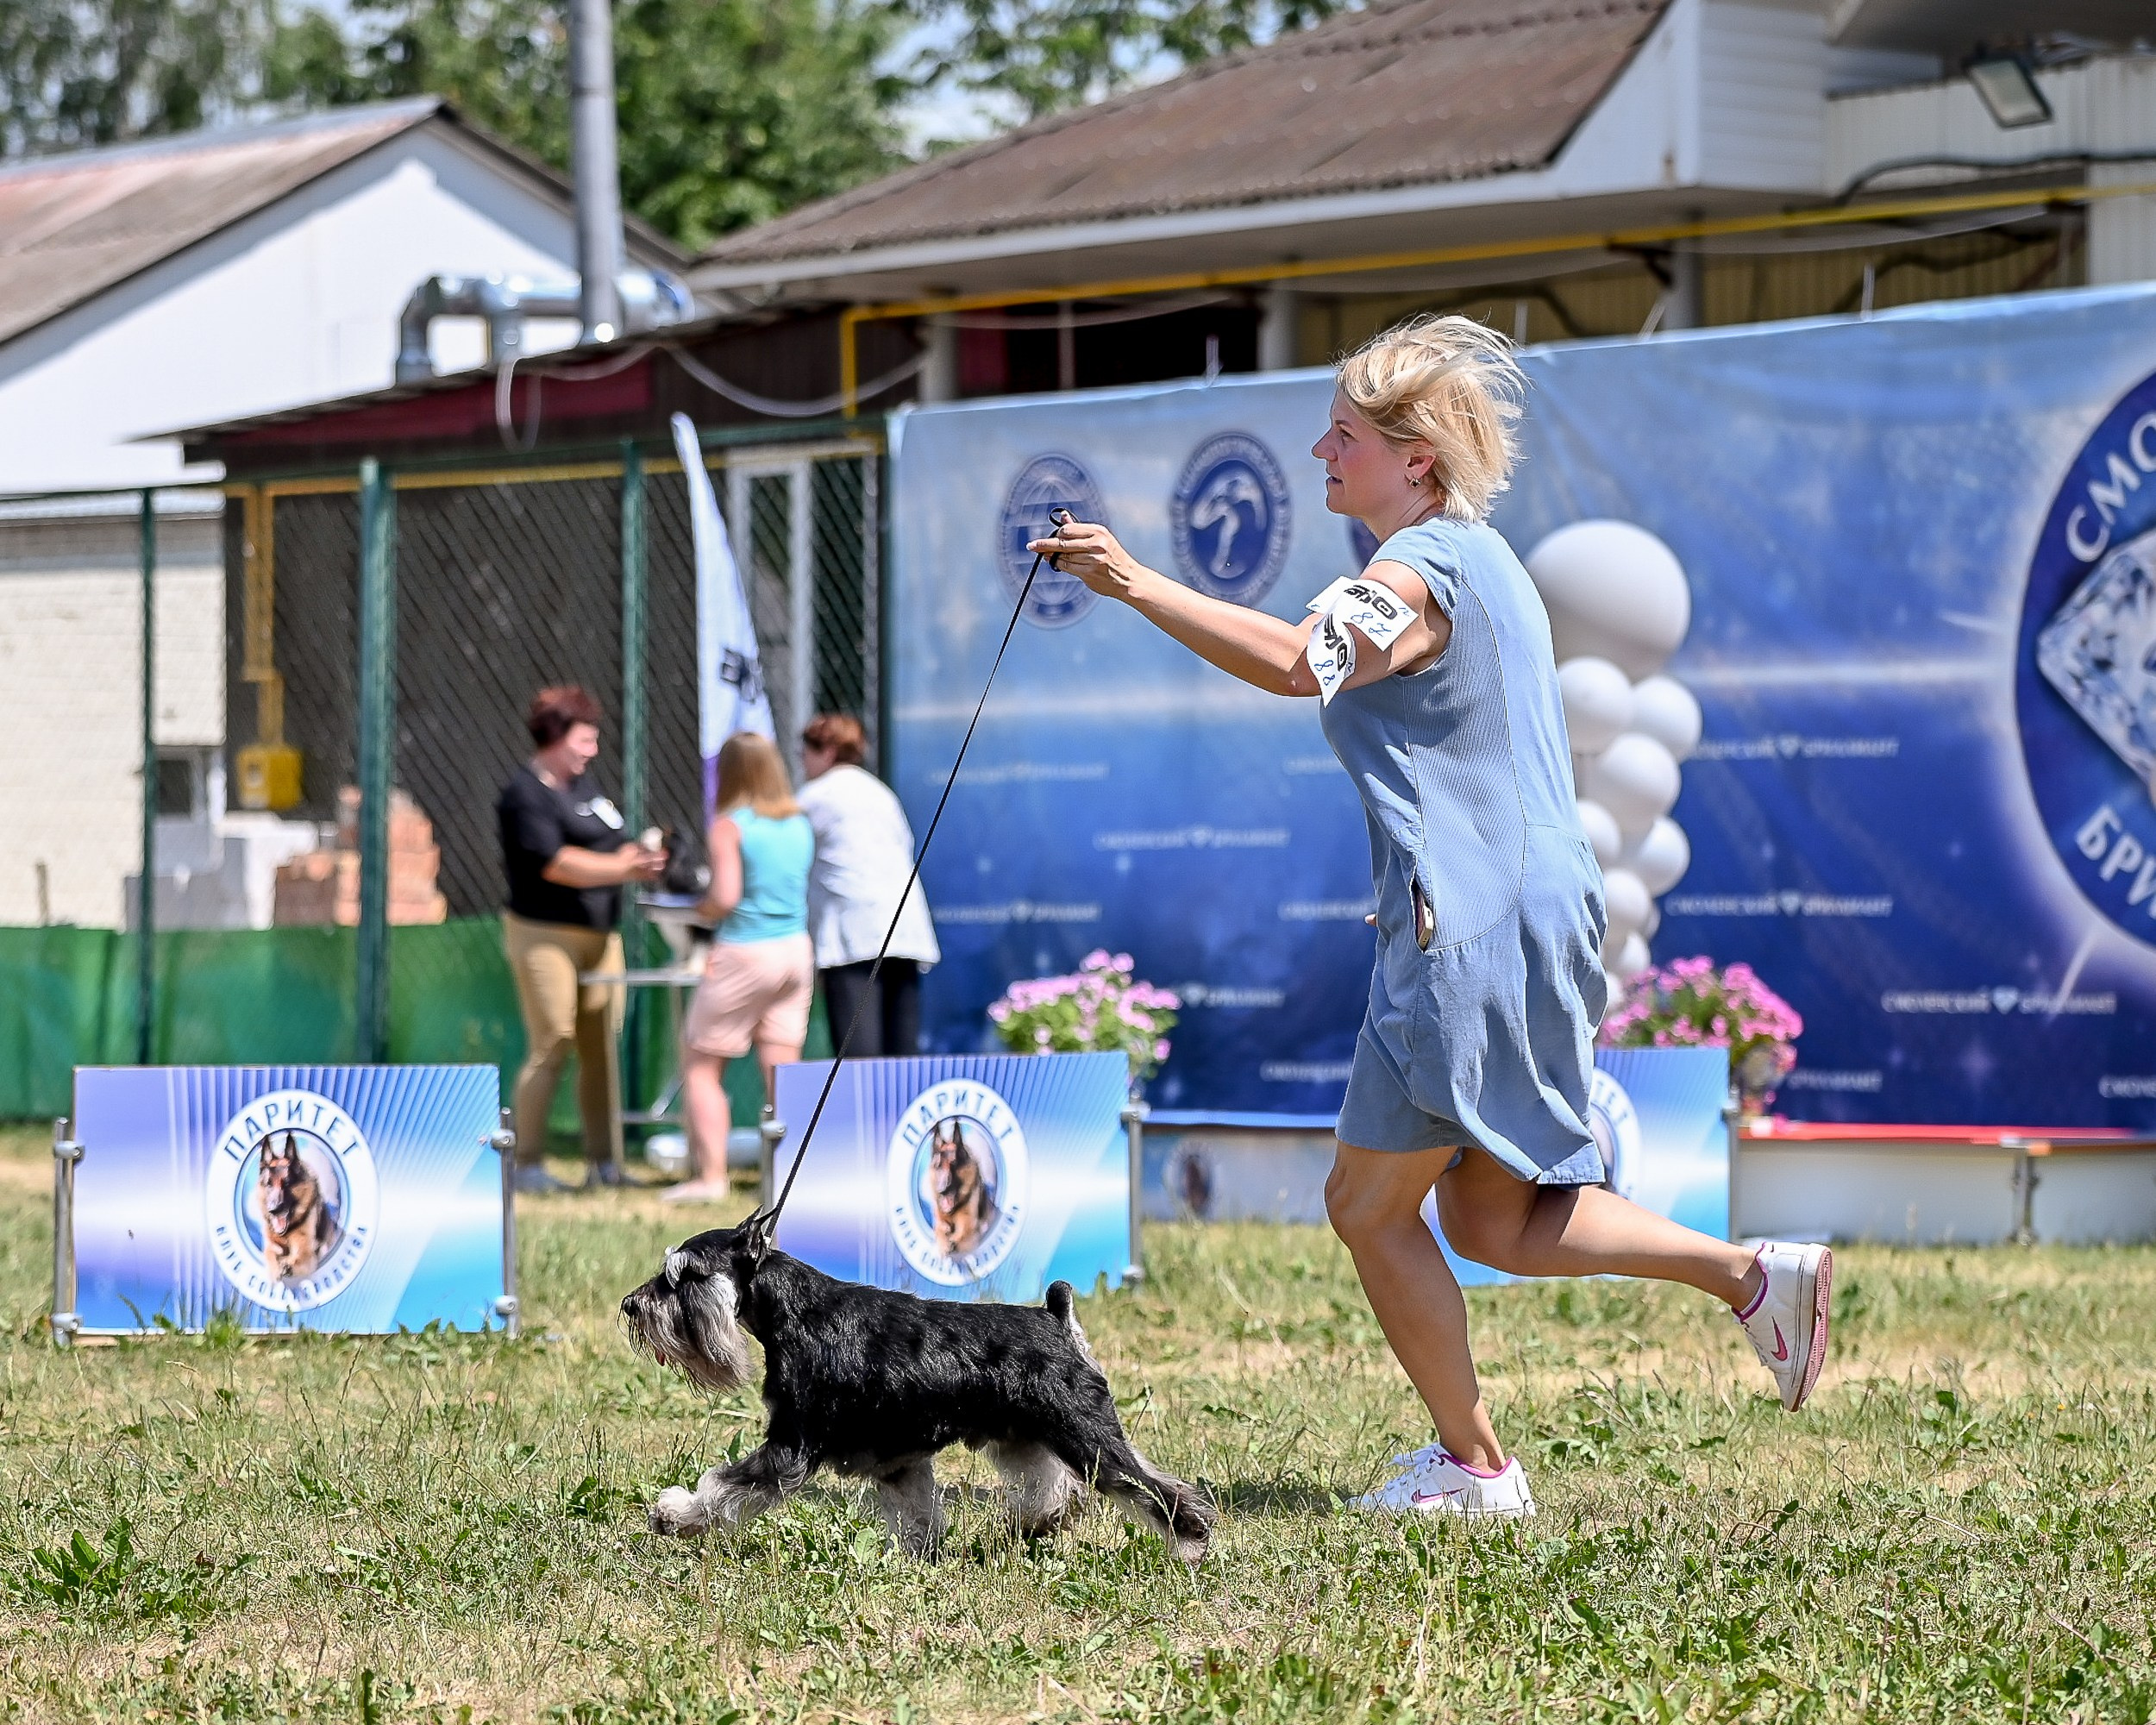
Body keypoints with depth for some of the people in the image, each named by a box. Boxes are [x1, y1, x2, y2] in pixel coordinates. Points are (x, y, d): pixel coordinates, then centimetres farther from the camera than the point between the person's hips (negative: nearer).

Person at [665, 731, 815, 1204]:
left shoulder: (730, 825, -10)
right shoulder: (800, 824, 7)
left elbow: (725, 898, -18)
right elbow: (804, 891, 12)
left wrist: (701, 909, 4)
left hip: (744, 953, -6)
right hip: (796, 950, 6)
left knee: (700, 1066, 6)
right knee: (782, 1069, 6)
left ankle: (711, 1174, 0)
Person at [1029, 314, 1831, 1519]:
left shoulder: (1426, 569, -14)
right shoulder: (1478, 561, 18)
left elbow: (1297, 661, -32)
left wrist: (1137, 585, -33)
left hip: (1473, 933, -10)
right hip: (1536, 913, 10)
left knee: (1369, 1204, 1)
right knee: (1495, 1222, 13)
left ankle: (1474, 1464, 7)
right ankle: (1755, 1275, 4)